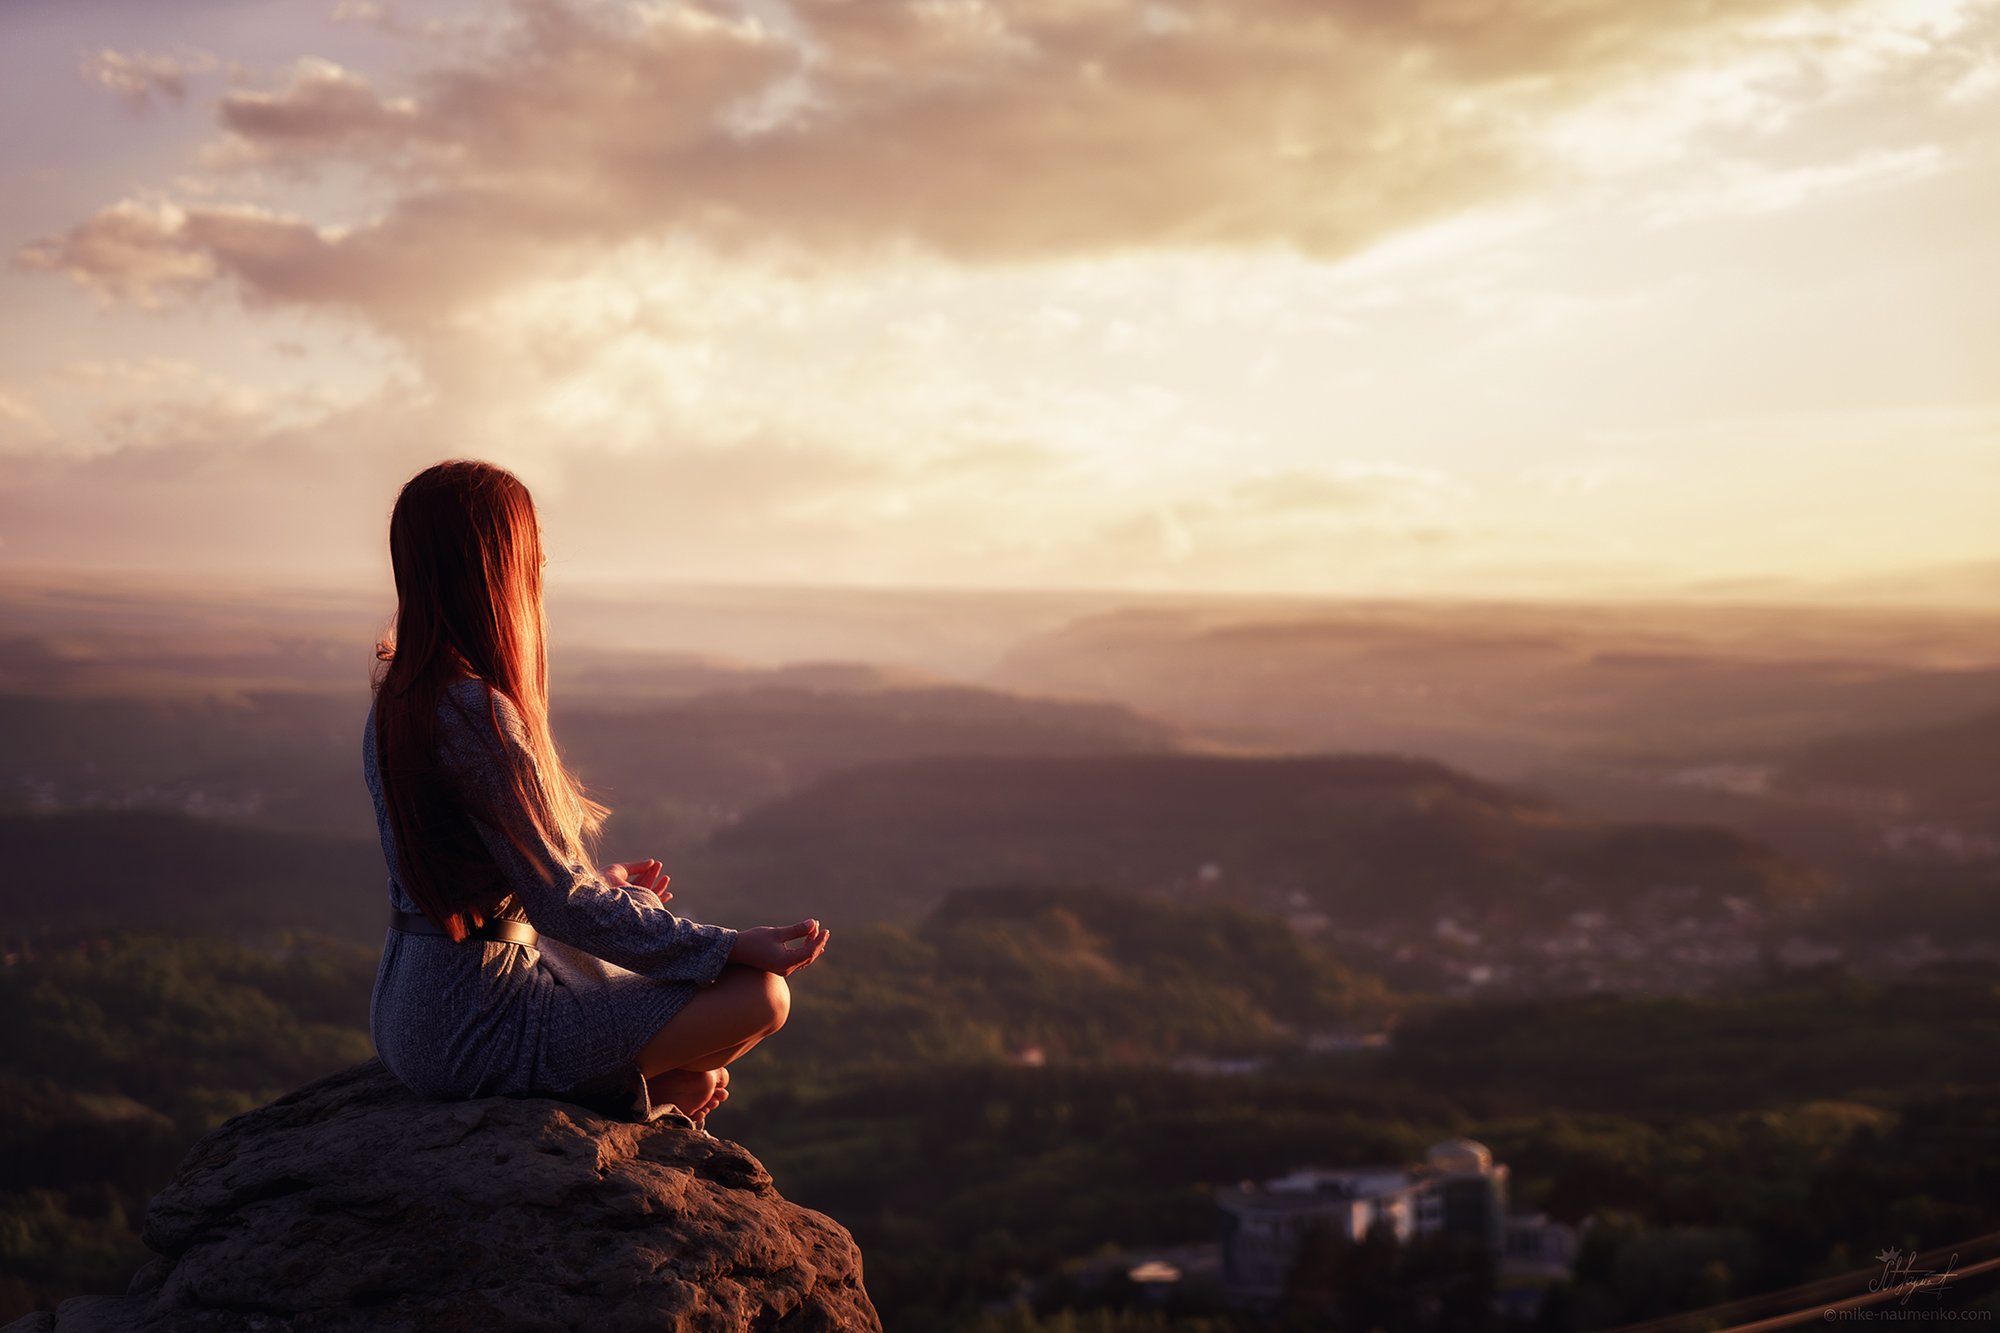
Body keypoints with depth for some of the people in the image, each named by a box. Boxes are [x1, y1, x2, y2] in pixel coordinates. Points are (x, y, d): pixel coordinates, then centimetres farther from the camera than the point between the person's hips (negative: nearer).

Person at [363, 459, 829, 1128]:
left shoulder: (396, 696, 5)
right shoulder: (476, 712, -24)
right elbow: (560, 905, -22)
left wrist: (599, 880, 24)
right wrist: (734, 946, -17)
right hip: (469, 1027, -10)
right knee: (761, 995, -10)